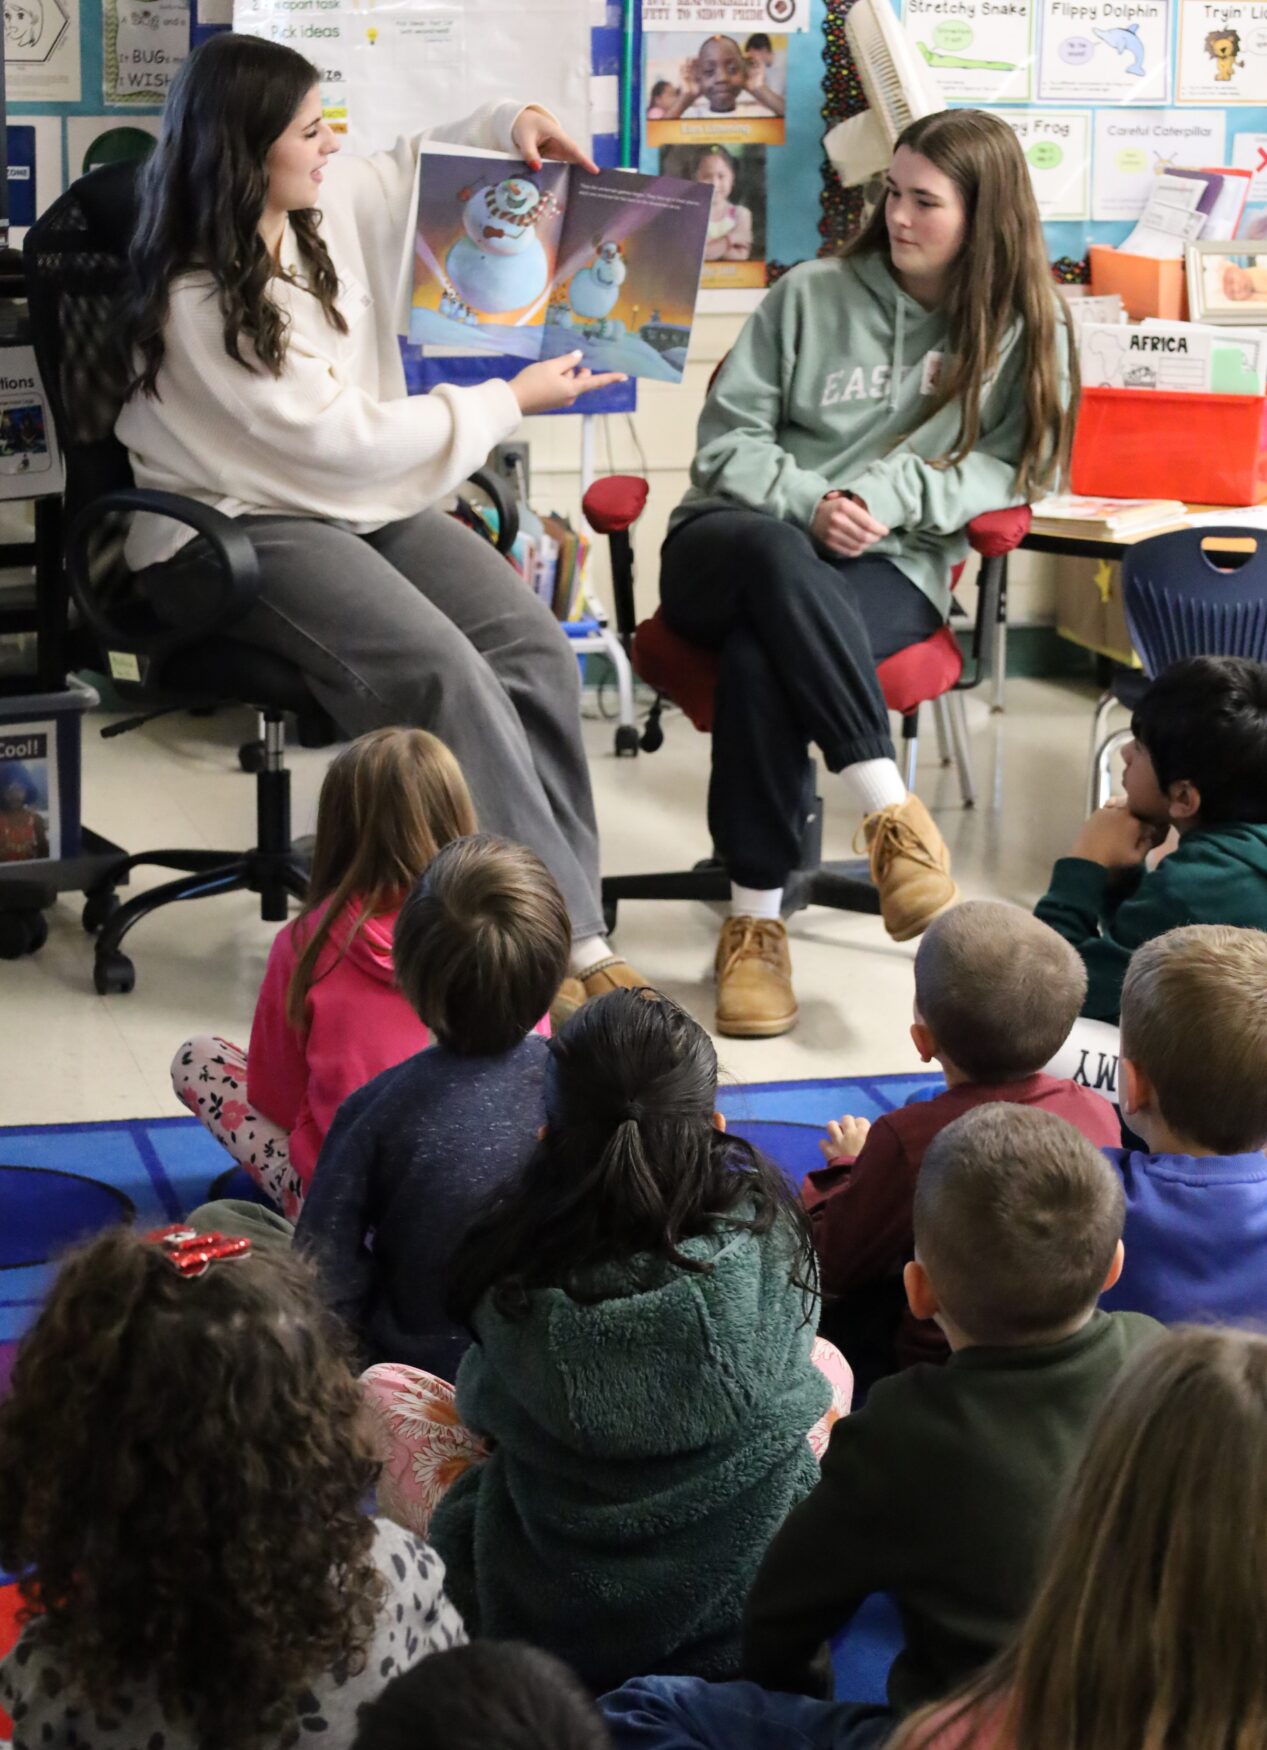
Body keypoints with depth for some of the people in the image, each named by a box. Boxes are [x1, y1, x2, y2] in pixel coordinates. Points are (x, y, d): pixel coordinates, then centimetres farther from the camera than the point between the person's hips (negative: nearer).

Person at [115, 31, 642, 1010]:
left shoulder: (327, 206, 4)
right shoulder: (198, 297, -18)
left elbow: (415, 169, 25)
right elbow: (338, 436, -19)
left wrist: (510, 123, 3)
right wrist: (512, 403, -11)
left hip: (364, 501, 7)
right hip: (237, 529, -7)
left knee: (535, 646, -20)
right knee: (441, 671, -32)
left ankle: (573, 937, -21)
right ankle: (555, 934, -24)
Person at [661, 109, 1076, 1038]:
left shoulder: (1025, 331, 10)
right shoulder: (811, 295, 9)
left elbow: (1009, 471, 3)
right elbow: (728, 438, 6)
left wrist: (894, 493, -13)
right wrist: (807, 503, -13)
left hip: (889, 574, -1)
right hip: (732, 543, 1)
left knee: (762, 651, -38)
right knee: (774, 553, -41)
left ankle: (757, 916, -32)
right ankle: (892, 810, -42)